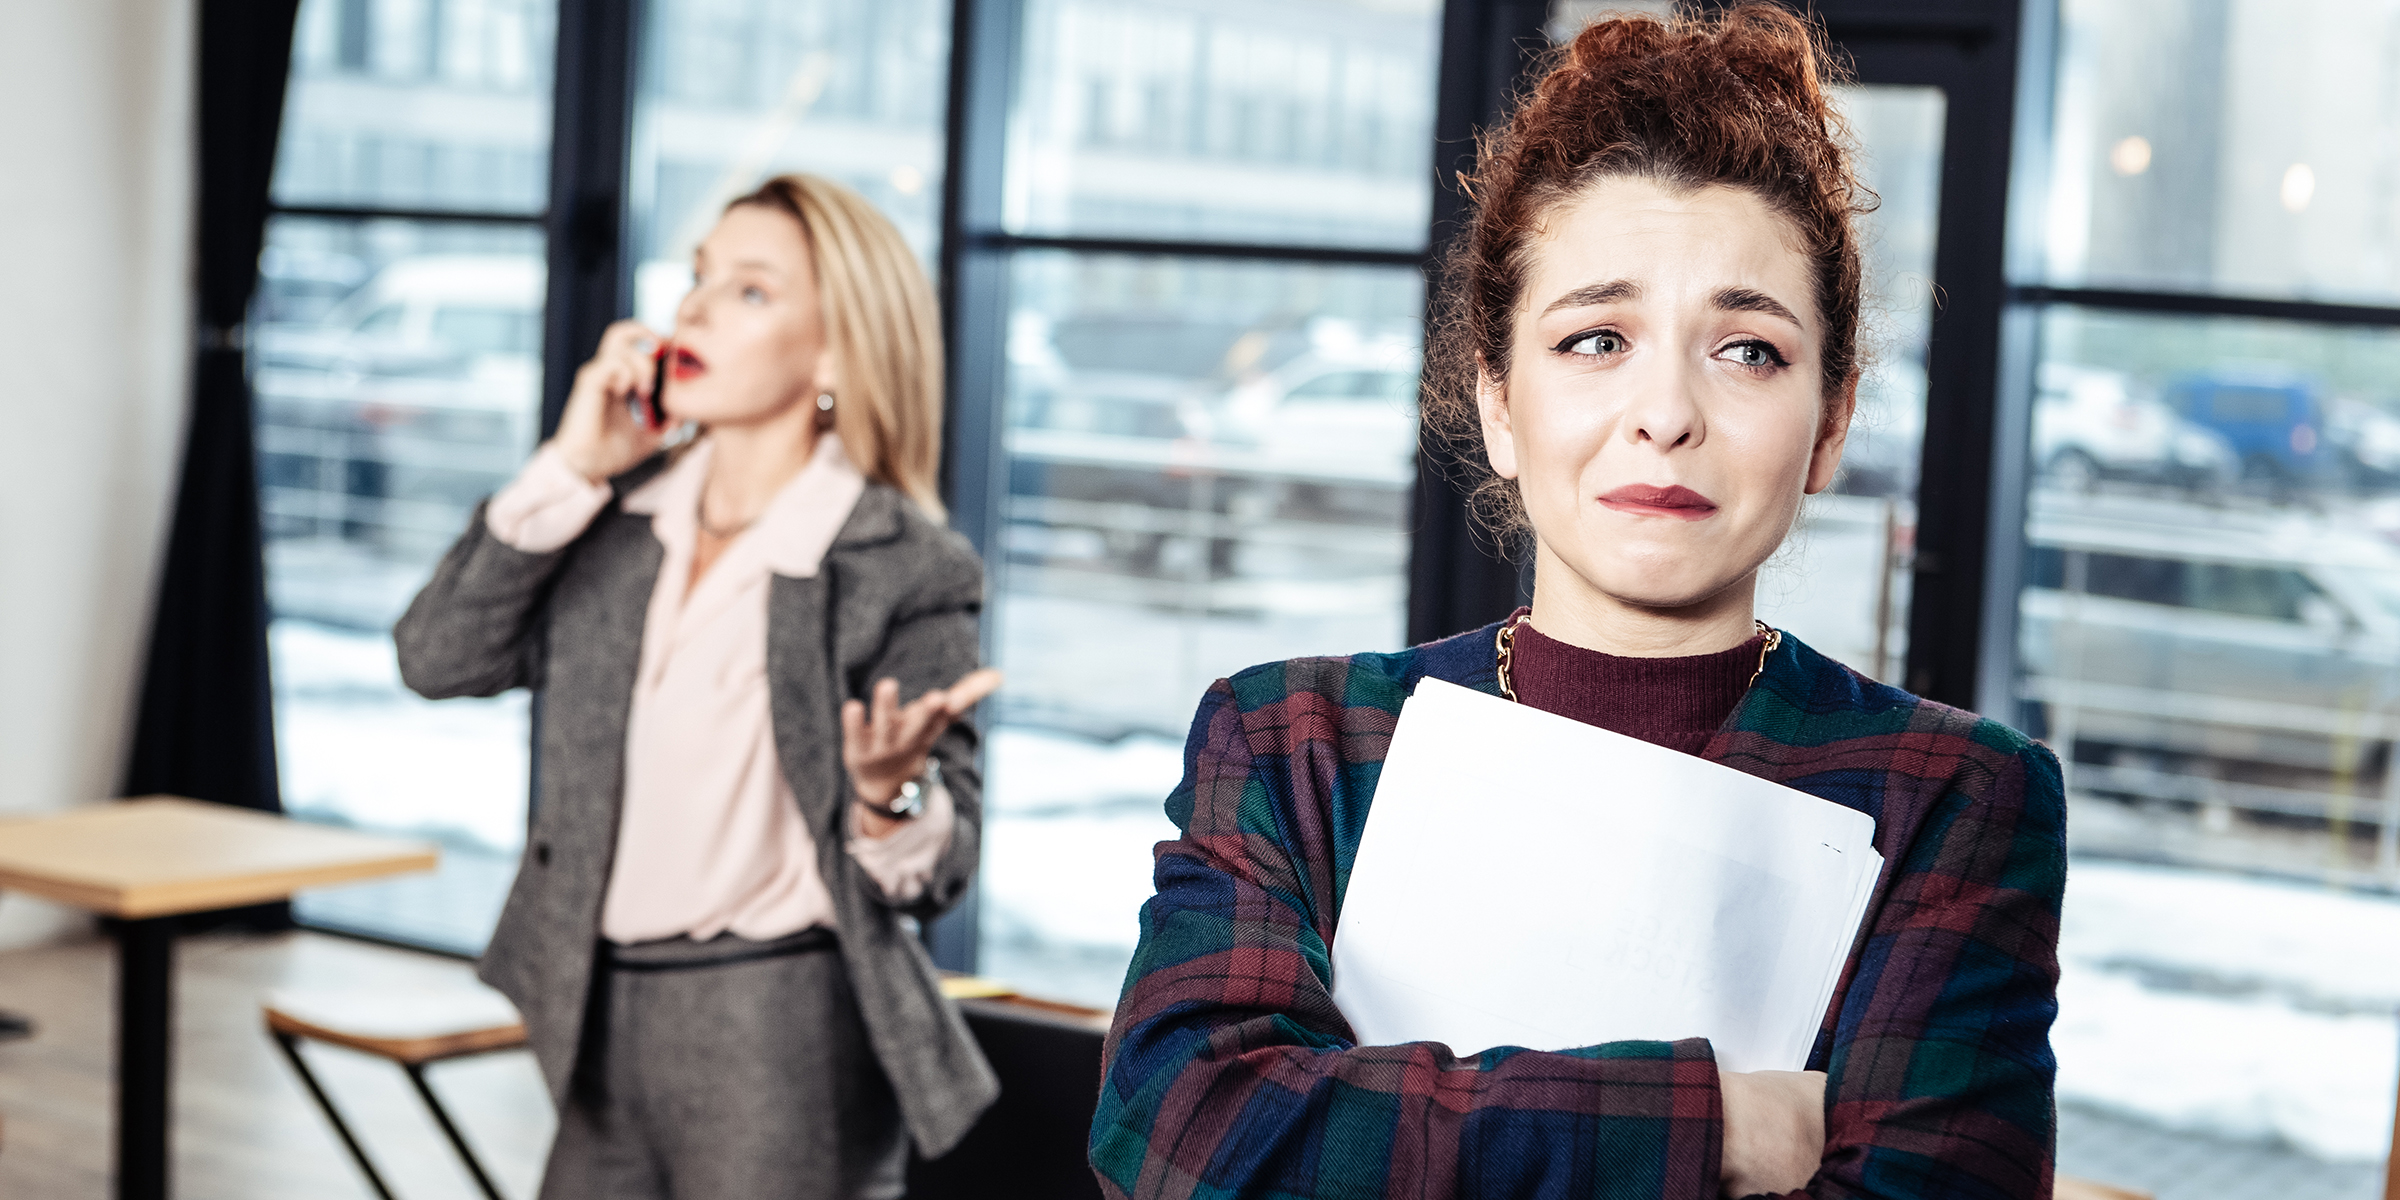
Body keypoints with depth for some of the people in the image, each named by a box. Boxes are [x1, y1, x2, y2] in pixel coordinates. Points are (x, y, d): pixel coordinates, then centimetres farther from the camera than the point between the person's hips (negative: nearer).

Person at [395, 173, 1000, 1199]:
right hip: (608, 1015, 5)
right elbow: (439, 658, -4)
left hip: (786, 1039, -5)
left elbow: (932, 874, -8)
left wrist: (889, 798, -30)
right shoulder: (621, 515, 6)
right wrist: (570, 468, -8)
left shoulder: (906, 570, -10)